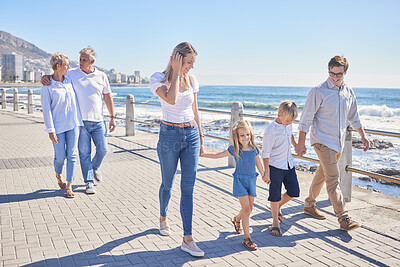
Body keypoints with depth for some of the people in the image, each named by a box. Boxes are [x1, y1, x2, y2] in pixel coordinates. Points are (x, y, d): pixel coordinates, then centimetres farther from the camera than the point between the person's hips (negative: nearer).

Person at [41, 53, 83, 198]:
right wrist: (50, 130, -12)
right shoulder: (47, 86, -8)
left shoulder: (69, 81, 7)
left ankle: (69, 186, 8)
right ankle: (58, 175, 35)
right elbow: (46, 109, -9)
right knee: (60, 156, 2)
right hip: (58, 126, -4)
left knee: (72, 155, 1)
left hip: (73, 124, 4)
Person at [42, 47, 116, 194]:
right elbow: (55, 76, 9)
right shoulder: (71, 74, 3)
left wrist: (112, 117, 7)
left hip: (98, 121, 1)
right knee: (84, 153, 0)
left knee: (102, 149, 4)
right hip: (80, 121, -1)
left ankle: (95, 167, 34)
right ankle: (89, 182, 10)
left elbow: (108, 97, 9)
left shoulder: (101, 76, 5)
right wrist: (45, 77, -16)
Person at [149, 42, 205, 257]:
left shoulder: (191, 80, 7)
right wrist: (176, 71, -19)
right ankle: (163, 218, 43)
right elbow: (171, 99, -27)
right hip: (170, 135, -3)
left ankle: (187, 239, 4)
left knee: (188, 188, 0)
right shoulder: (158, 78, -7)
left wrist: (201, 138, 15)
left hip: (191, 135, 4)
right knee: (168, 184, 13)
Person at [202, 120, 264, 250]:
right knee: (246, 210, -10)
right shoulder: (234, 149, -7)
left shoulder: (254, 149, 2)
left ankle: (236, 219, 47)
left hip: (252, 180, 4)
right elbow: (216, 155, 2)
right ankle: (247, 238, -2)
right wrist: (202, 154, -2)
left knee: (249, 209, 15)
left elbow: (259, 164, 16)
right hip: (240, 180, -4)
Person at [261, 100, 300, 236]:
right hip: (275, 166, -7)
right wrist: (266, 172, -21)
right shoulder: (270, 130, -21)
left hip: (288, 164, 7)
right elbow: (265, 153, -19)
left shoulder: (288, 124, 1)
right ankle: (275, 224, 12)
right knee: (275, 194, -1)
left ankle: (278, 207, 36)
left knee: (294, 192, 11)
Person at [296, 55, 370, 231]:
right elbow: (306, 118, -9)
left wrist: (363, 136, 20)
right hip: (322, 141, -6)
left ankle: (309, 205, 33)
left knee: (322, 175, 16)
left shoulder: (348, 92, 8)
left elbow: (353, 117, 22)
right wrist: (301, 143, -11)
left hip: (338, 142, 7)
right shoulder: (318, 92, -11)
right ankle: (343, 218, -11)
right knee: (333, 178, -11)